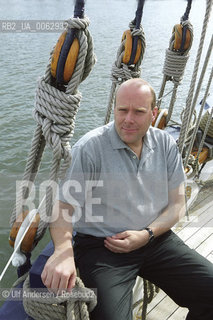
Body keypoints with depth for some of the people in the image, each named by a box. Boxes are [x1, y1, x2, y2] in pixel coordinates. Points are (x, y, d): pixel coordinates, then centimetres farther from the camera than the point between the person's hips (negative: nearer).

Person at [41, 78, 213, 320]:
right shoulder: (90, 148, -13)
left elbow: (177, 203, 6)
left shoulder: (166, 144, 2)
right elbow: (64, 207, -12)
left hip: (155, 238, 5)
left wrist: (146, 235, -10)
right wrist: (63, 251, -32)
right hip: (101, 246, -4)